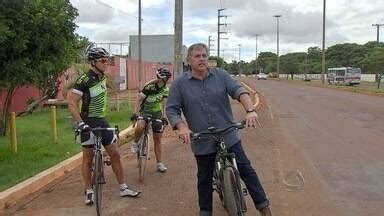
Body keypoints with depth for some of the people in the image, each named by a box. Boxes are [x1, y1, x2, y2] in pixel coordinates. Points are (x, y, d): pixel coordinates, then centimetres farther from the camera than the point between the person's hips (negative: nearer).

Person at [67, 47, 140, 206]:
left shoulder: (103, 77, 5)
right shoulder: (84, 80, -18)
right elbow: (71, 103, -22)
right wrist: (80, 123, -30)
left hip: (102, 120, 7)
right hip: (89, 122, -7)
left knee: (115, 154, 5)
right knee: (88, 159, 5)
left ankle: (123, 188, 14)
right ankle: (89, 192, 19)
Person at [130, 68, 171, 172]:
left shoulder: (165, 89, -6)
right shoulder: (149, 86, -21)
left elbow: (163, 103, -1)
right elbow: (140, 99, -17)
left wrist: (163, 115, -10)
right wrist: (135, 113, -23)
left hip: (156, 112, 4)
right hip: (145, 110, -4)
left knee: (157, 138, 3)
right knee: (140, 126, -37)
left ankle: (159, 163, 10)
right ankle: (135, 143, -7)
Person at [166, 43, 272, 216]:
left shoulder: (220, 75, 0)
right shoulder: (179, 83, -3)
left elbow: (239, 91, -10)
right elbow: (171, 110, -4)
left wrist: (250, 111, -27)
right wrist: (181, 127, -22)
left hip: (229, 137, 1)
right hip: (202, 142, 0)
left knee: (245, 169, 6)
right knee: (205, 178, 13)